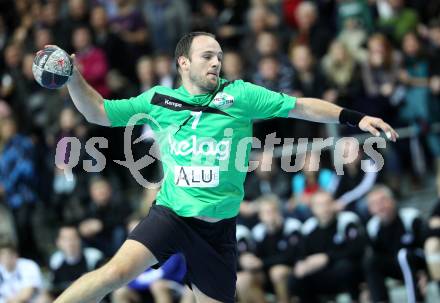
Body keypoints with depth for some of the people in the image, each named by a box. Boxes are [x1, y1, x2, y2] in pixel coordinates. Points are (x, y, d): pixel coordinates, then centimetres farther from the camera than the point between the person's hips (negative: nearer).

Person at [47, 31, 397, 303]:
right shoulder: (158, 100, 3)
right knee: (115, 273, -24)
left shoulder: (240, 95, 0)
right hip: (171, 214, -1)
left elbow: (301, 106, 2)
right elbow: (100, 113, 9)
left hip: (219, 226, 1)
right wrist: (73, 78, -6)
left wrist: (356, 118, -4)